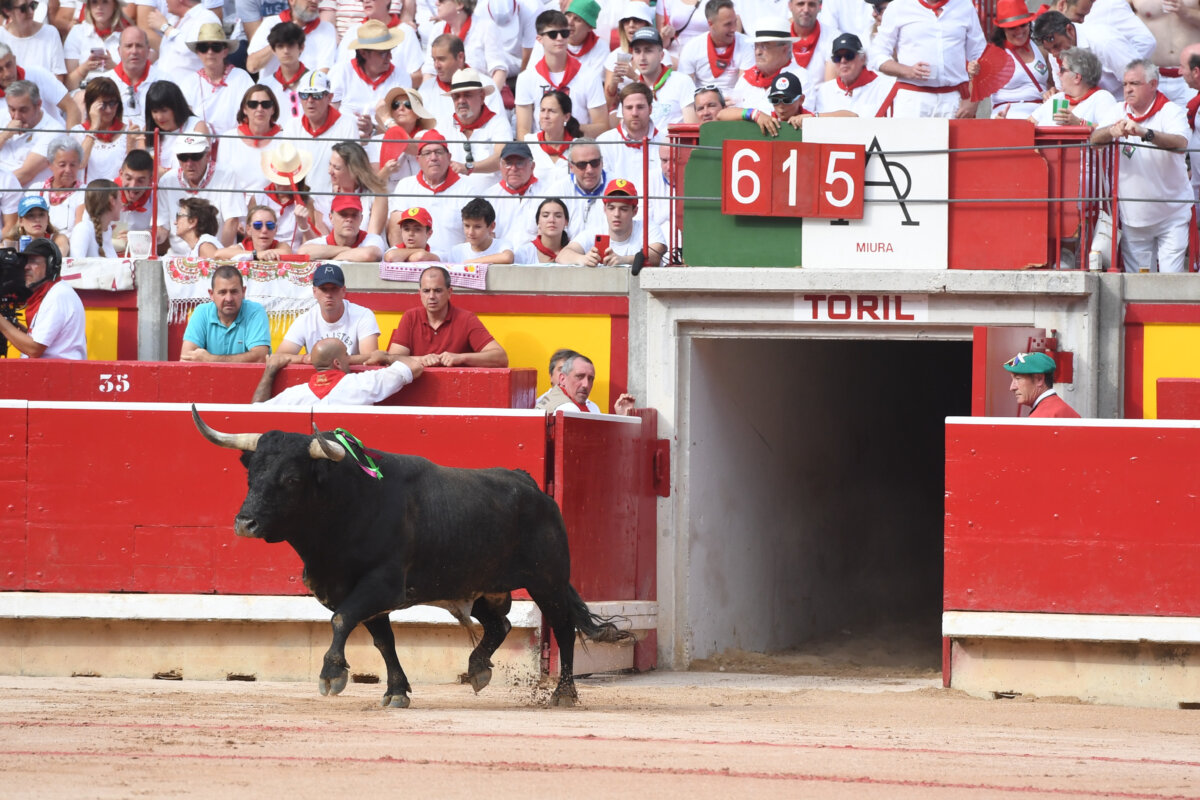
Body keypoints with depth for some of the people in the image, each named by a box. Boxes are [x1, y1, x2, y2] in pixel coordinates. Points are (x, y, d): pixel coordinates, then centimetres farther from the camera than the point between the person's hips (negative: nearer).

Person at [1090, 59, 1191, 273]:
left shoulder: (1171, 112, -7)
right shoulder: (1119, 113, 8)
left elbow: (1180, 143, -26)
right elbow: (1094, 139, -6)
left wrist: (1145, 133, -43)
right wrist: (1112, 131, -30)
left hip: (1172, 214, -4)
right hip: (1133, 219, 4)